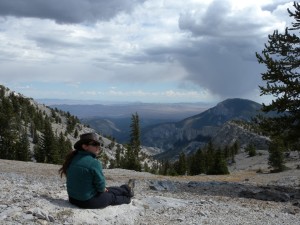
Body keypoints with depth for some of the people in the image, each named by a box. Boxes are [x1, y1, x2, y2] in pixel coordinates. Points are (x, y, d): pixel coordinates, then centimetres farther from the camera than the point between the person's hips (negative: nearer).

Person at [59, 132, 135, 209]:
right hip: (89, 201, -7)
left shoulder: (73, 158, -1)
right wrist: (102, 189, 7)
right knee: (112, 196, 21)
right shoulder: (94, 162, -25)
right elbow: (100, 185, -16)